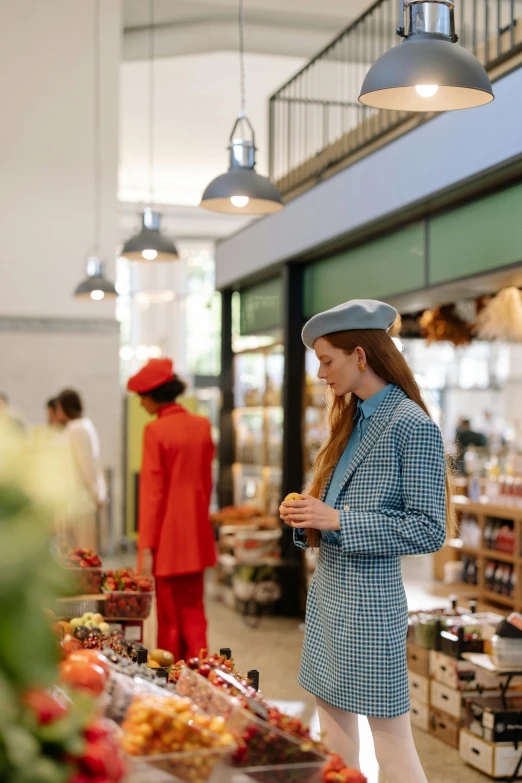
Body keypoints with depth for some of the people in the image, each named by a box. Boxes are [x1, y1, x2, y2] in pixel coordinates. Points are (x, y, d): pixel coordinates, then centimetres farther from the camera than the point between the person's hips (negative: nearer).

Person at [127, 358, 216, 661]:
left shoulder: (155, 431, -13)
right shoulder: (202, 426, 4)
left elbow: (152, 492, -13)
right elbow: (207, 482, 10)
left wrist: (147, 547, -11)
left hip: (168, 534, -5)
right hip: (197, 533, 5)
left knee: (170, 615, 6)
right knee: (194, 609, 14)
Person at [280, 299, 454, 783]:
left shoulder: (413, 426, -13)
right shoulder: (351, 420, 13)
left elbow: (429, 530, -16)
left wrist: (337, 520, -19)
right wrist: (307, 518, 2)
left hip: (369, 598, -9)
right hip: (326, 589, 9)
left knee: (391, 738, -1)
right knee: (334, 731, 14)